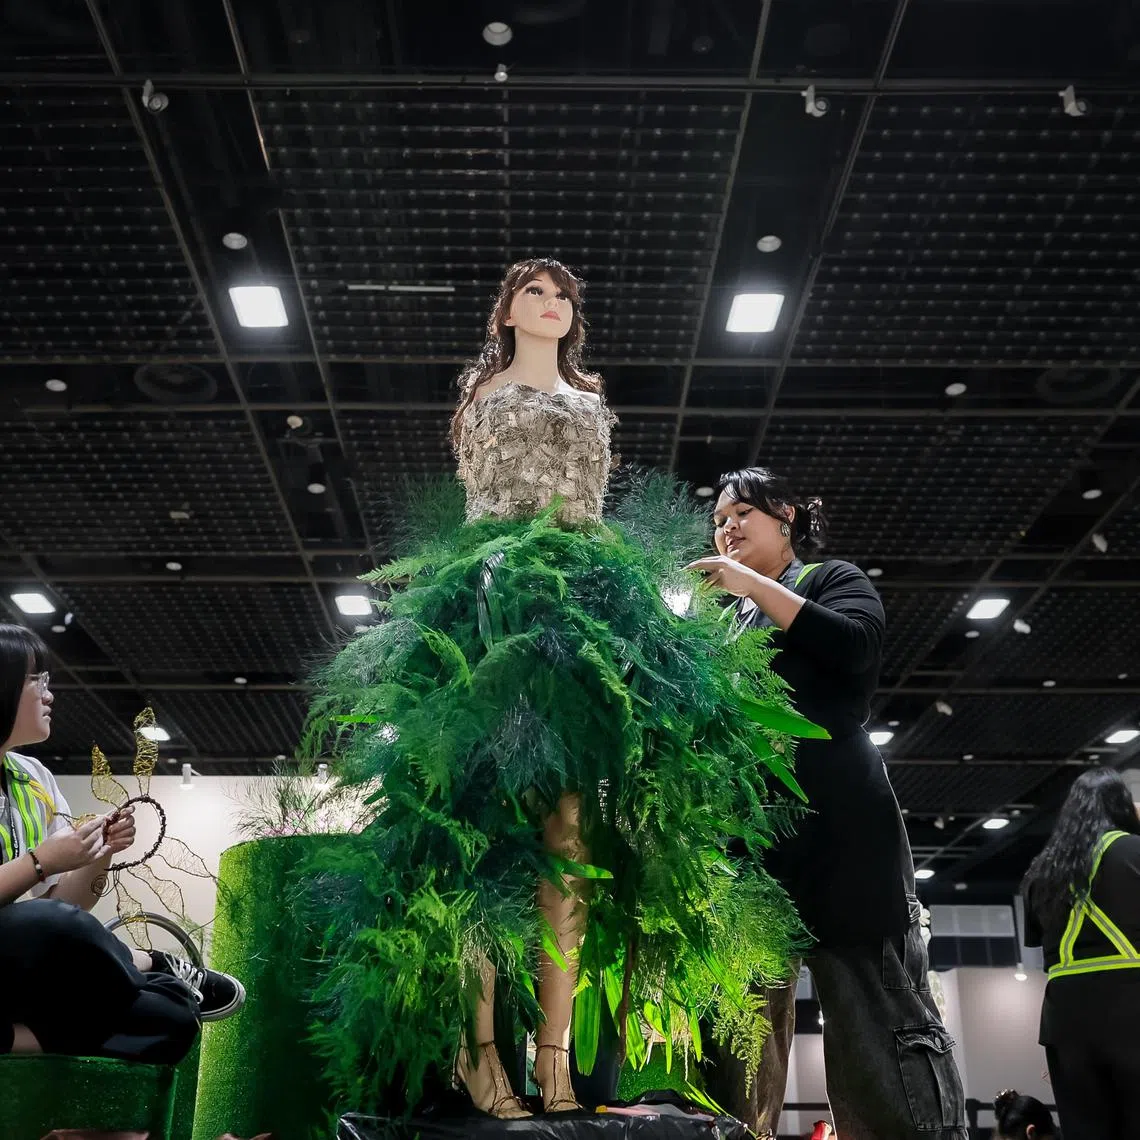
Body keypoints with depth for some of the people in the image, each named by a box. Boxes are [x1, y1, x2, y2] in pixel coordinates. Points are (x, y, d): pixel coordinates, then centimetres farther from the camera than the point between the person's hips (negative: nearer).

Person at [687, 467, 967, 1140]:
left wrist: (755, 586, -7)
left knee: (874, 1008, -9)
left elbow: (859, 645, -8)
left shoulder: (831, 578, 13)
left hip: (831, 815, -5)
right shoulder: (726, 621, 27)